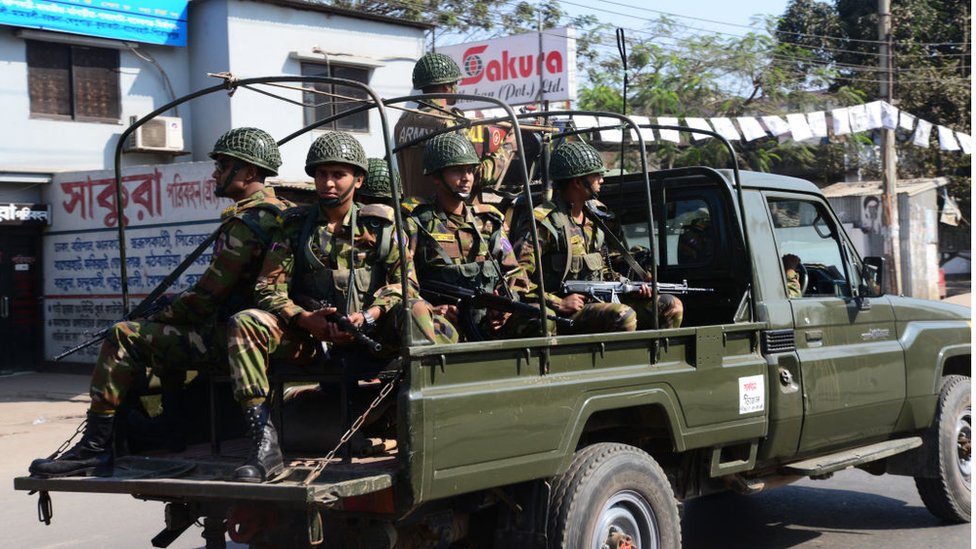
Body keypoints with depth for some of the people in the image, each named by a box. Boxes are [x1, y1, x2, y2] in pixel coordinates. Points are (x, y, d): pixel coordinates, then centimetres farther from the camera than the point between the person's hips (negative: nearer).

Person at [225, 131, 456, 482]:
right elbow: (269, 288, 3)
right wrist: (305, 319, -16)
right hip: (311, 337, 1)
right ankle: (265, 443, -33)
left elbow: (404, 279, -2)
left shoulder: (379, 225, 9)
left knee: (413, 309, -31)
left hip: (370, 335, -1)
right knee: (243, 324, -25)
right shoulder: (296, 226, 10)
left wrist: (369, 316, -20)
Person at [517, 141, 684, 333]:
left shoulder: (592, 219, 16)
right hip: (563, 317, -8)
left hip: (599, 304, 9)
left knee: (671, 306, -1)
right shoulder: (544, 221, -11)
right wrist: (558, 304, -20)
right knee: (623, 316, -34)